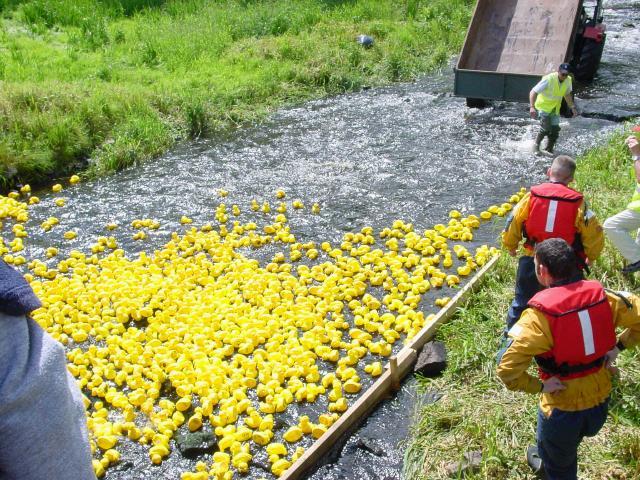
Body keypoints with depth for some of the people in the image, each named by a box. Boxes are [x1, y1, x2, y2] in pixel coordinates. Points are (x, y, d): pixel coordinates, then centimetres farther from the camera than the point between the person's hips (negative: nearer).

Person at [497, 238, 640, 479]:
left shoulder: (540, 314, -27)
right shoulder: (602, 296, -13)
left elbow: (507, 371, -32)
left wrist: (540, 386, -16)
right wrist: (618, 346, 1)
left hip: (563, 409, -5)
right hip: (601, 401, 5)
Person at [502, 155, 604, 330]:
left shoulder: (532, 196, -7)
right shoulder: (578, 202, -10)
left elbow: (513, 223, -1)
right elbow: (594, 235, -6)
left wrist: (511, 246, 18)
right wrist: (590, 256, 14)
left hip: (531, 261, 2)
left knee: (521, 301, 19)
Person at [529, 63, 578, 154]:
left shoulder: (568, 80, -7)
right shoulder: (548, 79, -26)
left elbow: (567, 94, 13)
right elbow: (533, 92, -25)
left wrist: (572, 107, 9)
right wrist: (532, 107, -37)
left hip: (555, 108, 6)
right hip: (543, 106, -6)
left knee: (555, 130, 0)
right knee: (546, 128, -21)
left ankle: (549, 150, 17)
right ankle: (536, 145, 3)